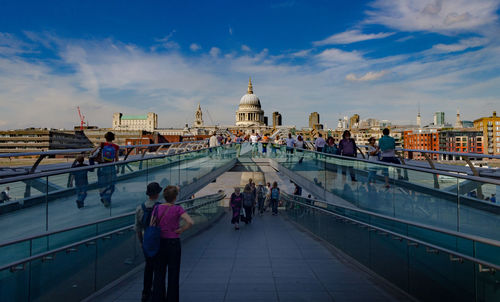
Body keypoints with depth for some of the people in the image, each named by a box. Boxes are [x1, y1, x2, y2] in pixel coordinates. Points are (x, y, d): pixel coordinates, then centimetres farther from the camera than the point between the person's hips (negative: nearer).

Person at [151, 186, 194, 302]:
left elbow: (151, 226, -1)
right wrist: (181, 230, -8)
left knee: (159, 272, 14)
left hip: (160, 243, 3)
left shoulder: (157, 208, -4)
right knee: (173, 273, 10)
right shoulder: (178, 209, -13)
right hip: (173, 243, -3)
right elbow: (190, 222, -24)